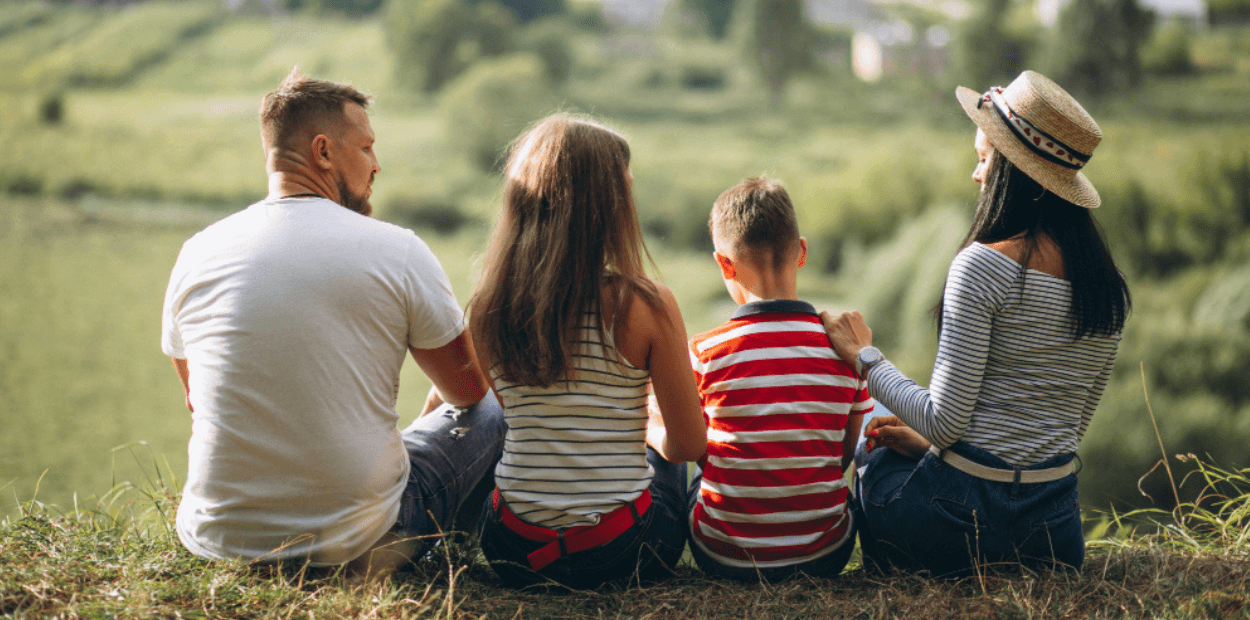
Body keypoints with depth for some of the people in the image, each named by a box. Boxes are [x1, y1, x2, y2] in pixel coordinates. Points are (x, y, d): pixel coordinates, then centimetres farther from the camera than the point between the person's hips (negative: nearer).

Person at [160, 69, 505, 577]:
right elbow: (468, 390, 4)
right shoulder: (396, 250, -9)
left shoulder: (197, 254, 1)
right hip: (356, 545, -4)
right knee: (491, 414, 20)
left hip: (218, 540, 4)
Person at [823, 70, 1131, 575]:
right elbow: (1069, 426, 13)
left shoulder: (984, 265, -16)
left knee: (872, 452, 28)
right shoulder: (1110, 288, 5)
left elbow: (945, 421, -17)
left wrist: (864, 357, -3)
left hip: (966, 511, -5)